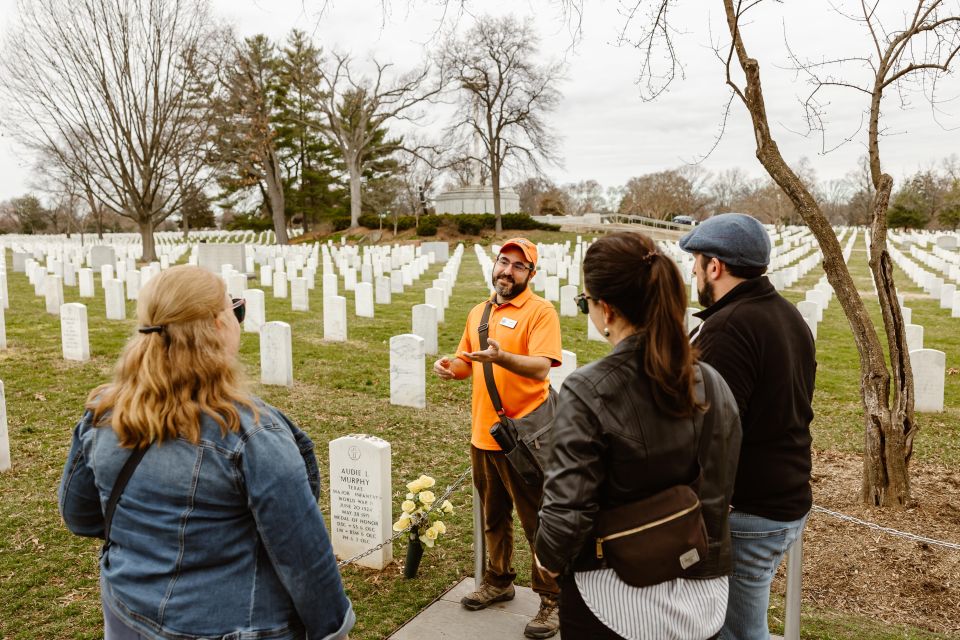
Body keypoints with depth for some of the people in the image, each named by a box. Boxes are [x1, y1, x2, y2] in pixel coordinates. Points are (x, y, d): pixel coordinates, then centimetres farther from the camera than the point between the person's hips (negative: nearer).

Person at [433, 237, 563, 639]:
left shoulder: (540, 311, -11)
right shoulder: (478, 313, 11)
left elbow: (541, 367, -23)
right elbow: (467, 361, 19)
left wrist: (501, 357, -39)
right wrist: (452, 366, -3)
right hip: (483, 433, 7)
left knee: (538, 523, 4)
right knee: (493, 516, 22)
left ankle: (552, 600, 20)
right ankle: (499, 581, 40)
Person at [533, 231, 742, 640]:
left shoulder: (588, 391, -23)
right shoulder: (712, 383, -8)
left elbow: (568, 505, -21)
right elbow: (718, 492, -2)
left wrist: (550, 557, -2)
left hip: (611, 595, -4)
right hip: (701, 589, 5)